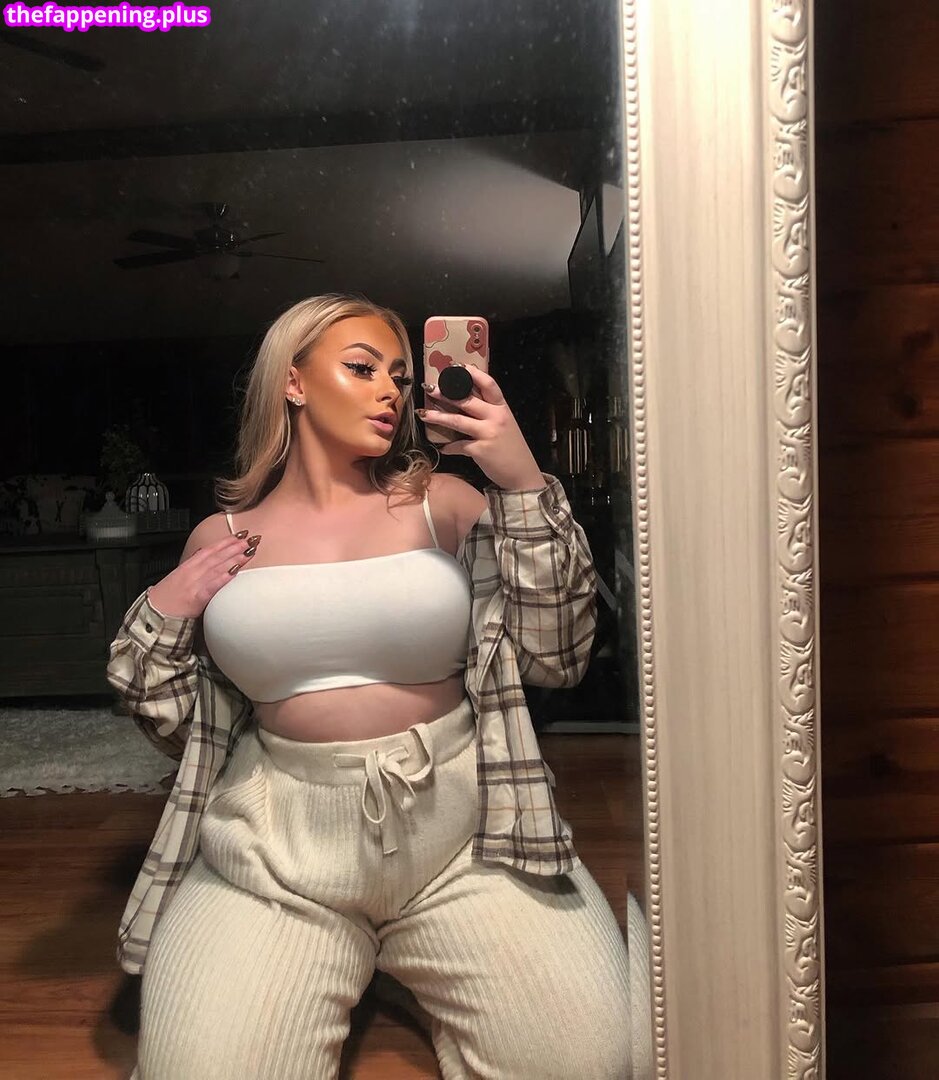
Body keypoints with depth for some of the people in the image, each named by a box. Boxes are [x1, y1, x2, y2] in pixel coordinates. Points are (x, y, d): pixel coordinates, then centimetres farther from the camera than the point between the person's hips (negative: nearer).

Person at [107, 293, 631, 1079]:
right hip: (280, 842, 1)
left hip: (461, 830, 0)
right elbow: (186, 729, 12)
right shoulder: (220, 539, 6)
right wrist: (158, 622, -5)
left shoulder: (442, 503, 1)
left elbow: (557, 657, -7)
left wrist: (526, 486, -15)